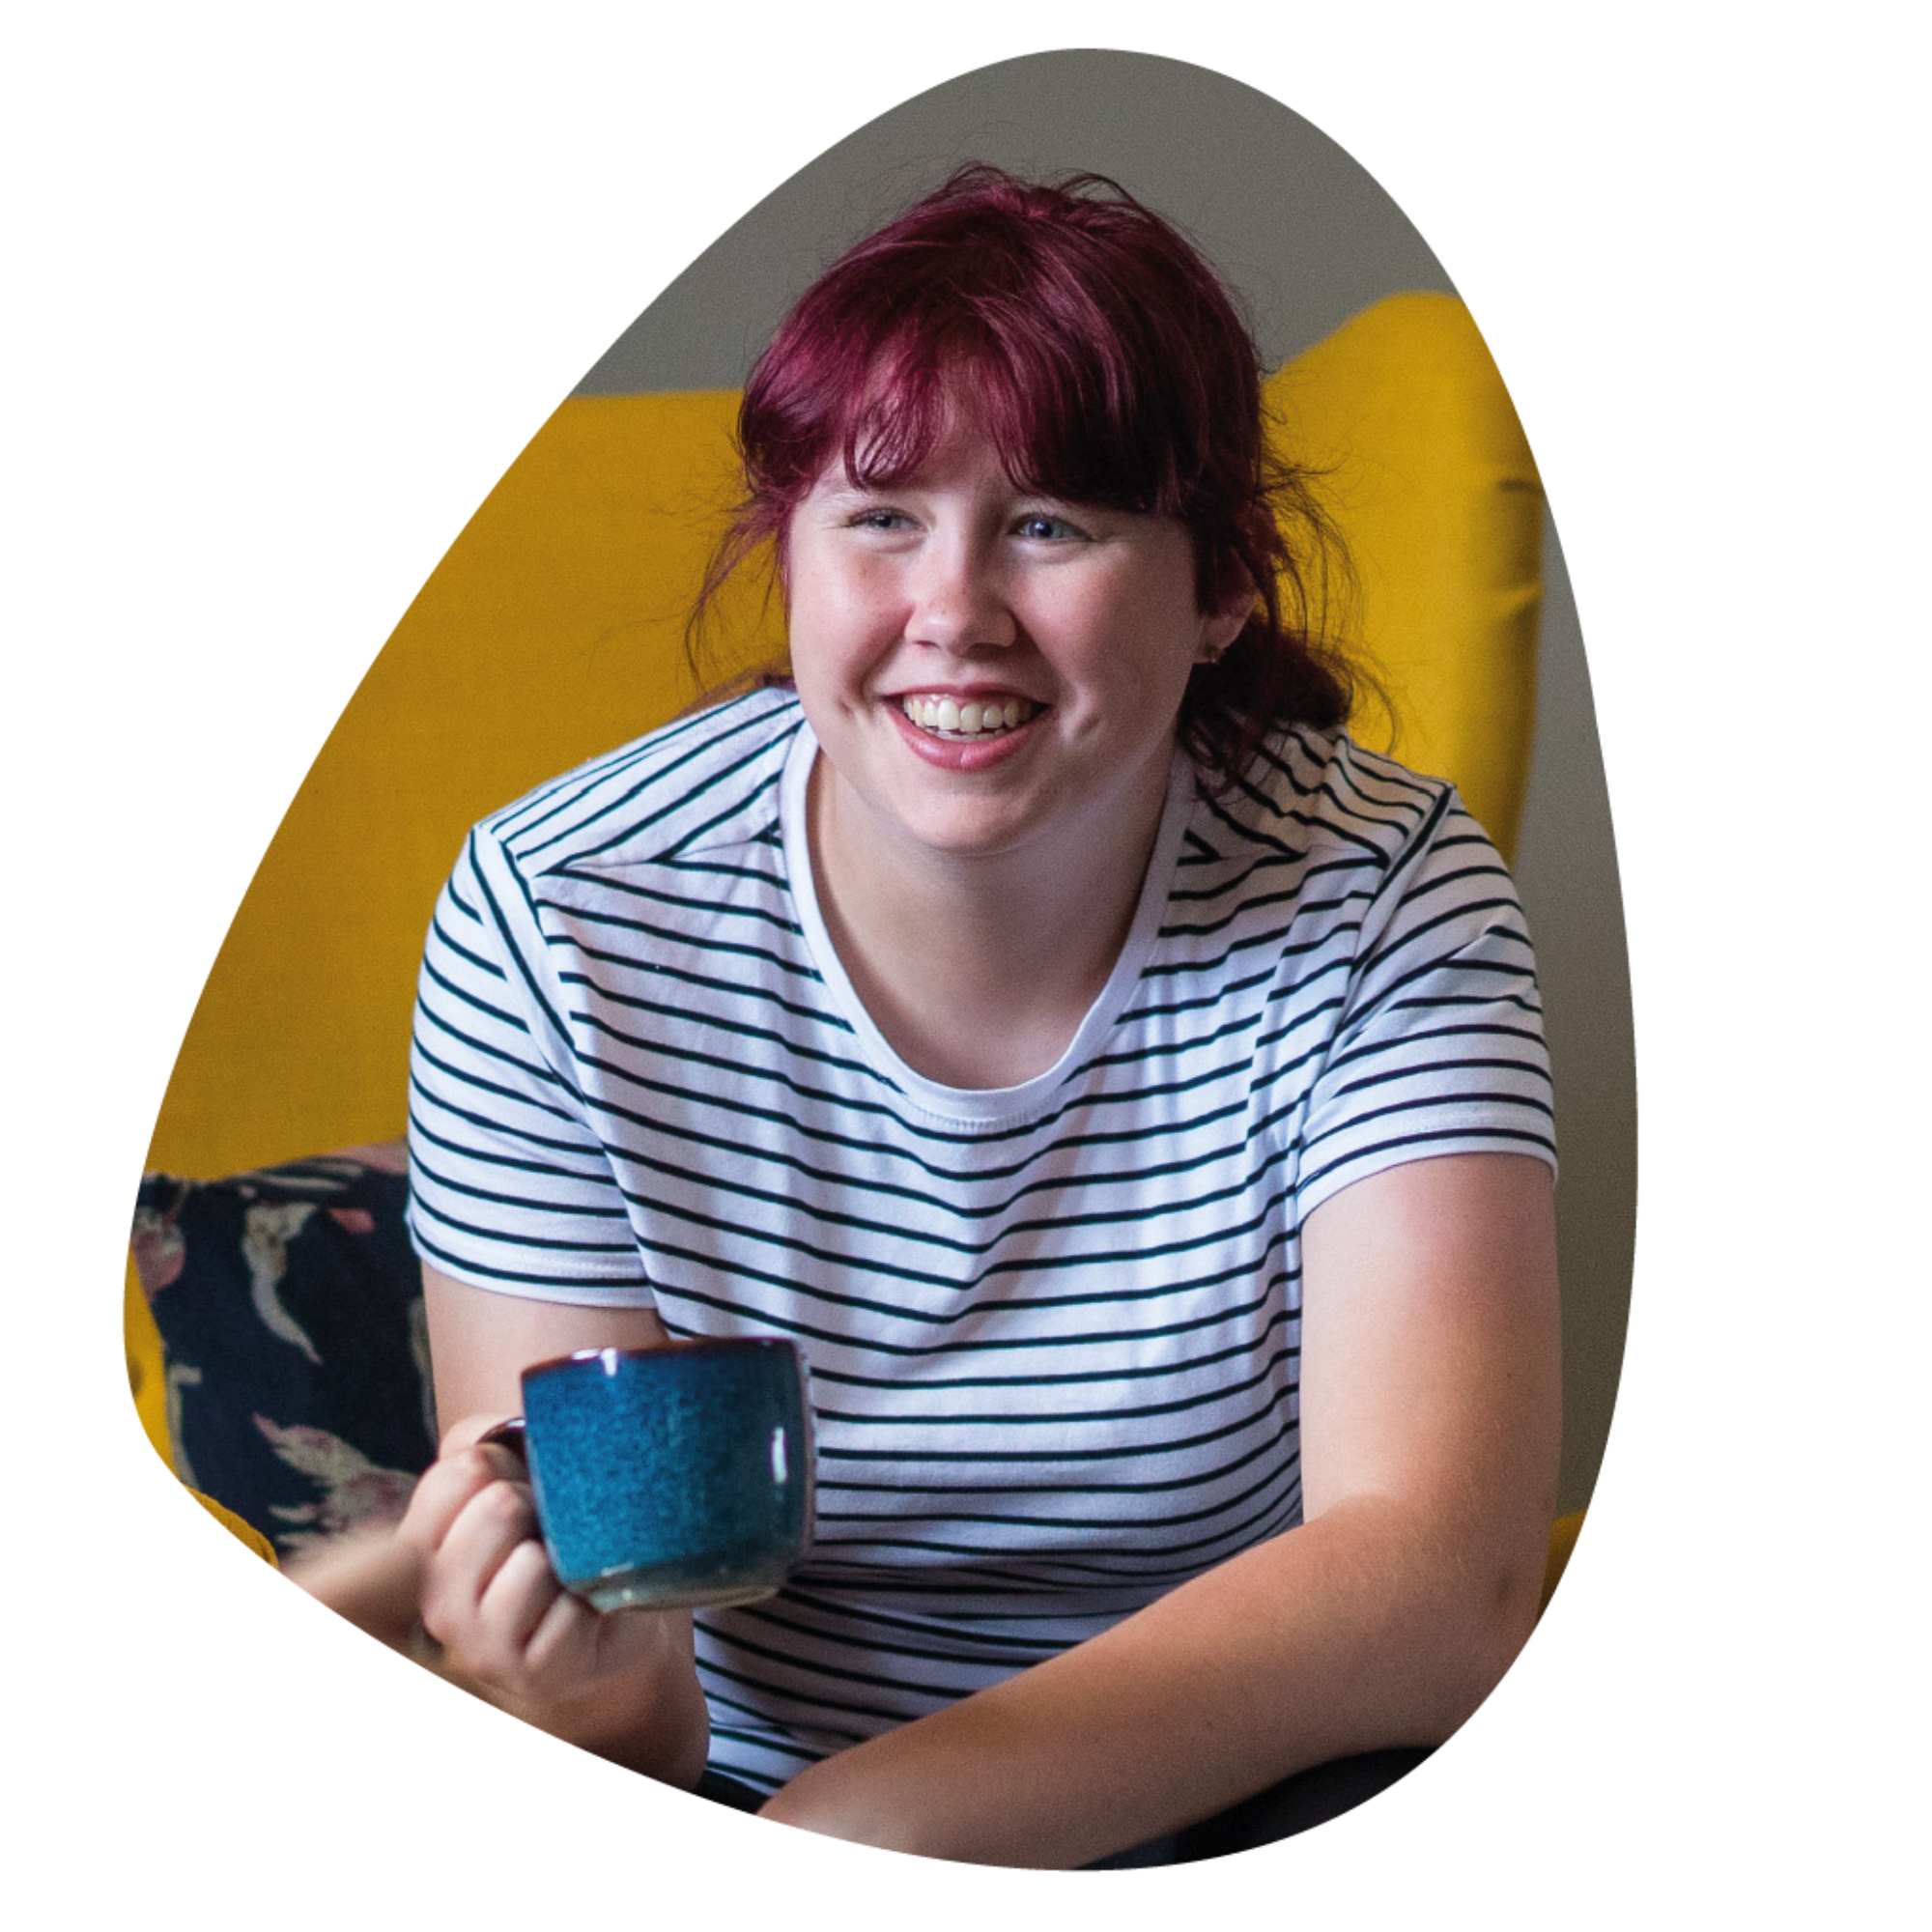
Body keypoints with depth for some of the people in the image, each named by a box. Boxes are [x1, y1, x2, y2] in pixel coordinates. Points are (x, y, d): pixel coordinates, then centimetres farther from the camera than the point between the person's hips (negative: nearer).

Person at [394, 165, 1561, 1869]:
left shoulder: (1377, 903, -13)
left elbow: (1440, 1578, -25)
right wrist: (586, 1689, -36)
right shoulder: (557, 925, -12)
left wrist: (847, 1828, -35)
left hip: (1227, 1828, 2)